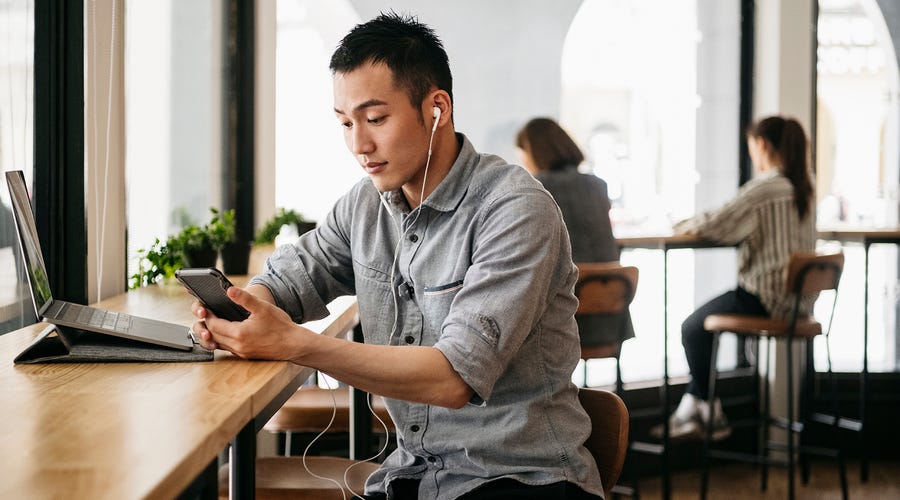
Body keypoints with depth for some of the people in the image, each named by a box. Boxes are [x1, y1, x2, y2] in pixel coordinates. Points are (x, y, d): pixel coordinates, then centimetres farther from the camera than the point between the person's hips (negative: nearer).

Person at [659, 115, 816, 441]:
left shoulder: (764, 187, -18)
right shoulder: (802, 188, 10)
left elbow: (714, 225, -18)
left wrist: (687, 226, 3)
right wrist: (701, 224, 14)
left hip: (766, 299, -9)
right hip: (797, 301, 9)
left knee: (693, 328, 9)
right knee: (702, 322, 21)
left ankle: (712, 417, 17)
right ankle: (689, 411, 18)